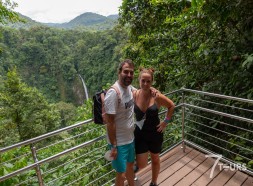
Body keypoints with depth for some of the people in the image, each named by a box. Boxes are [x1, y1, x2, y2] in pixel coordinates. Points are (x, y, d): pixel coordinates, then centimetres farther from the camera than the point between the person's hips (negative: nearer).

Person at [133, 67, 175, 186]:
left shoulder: (157, 96, -18)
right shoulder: (134, 95, -14)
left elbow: (172, 106, -1)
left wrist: (166, 121, -3)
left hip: (155, 133, 0)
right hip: (140, 134, 1)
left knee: (155, 159, 21)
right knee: (141, 165, 3)